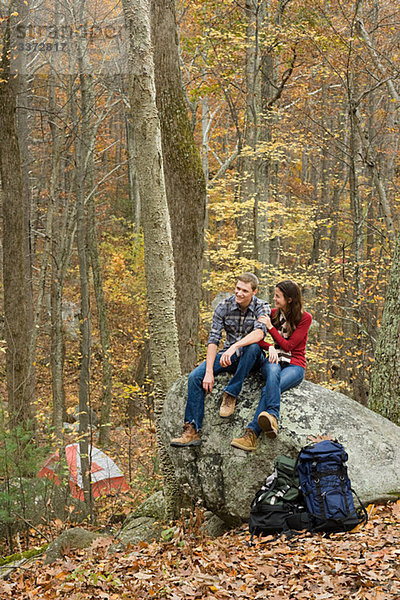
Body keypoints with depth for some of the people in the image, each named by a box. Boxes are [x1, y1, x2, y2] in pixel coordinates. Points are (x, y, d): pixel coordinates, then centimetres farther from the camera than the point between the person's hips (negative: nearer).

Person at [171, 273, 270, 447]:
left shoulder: (262, 307, -12)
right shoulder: (224, 307, -6)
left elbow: (259, 333, -31)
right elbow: (213, 339, -12)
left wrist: (234, 347, -47)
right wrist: (209, 372, -23)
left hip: (252, 359, -2)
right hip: (228, 355, 2)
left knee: (252, 346, -38)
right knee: (195, 377, -20)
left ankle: (230, 394, -25)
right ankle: (192, 431, -21)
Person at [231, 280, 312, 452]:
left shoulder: (305, 318, -1)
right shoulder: (273, 313, 12)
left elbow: (289, 346, -8)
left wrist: (270, 327, -12)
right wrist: (270, 347, -10)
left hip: (294, 365, -2)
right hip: (275, 361, 2)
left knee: (268, 390, -35)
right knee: (273, 371, -40)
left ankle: (252, 432, -51)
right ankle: (272, 417, -58)